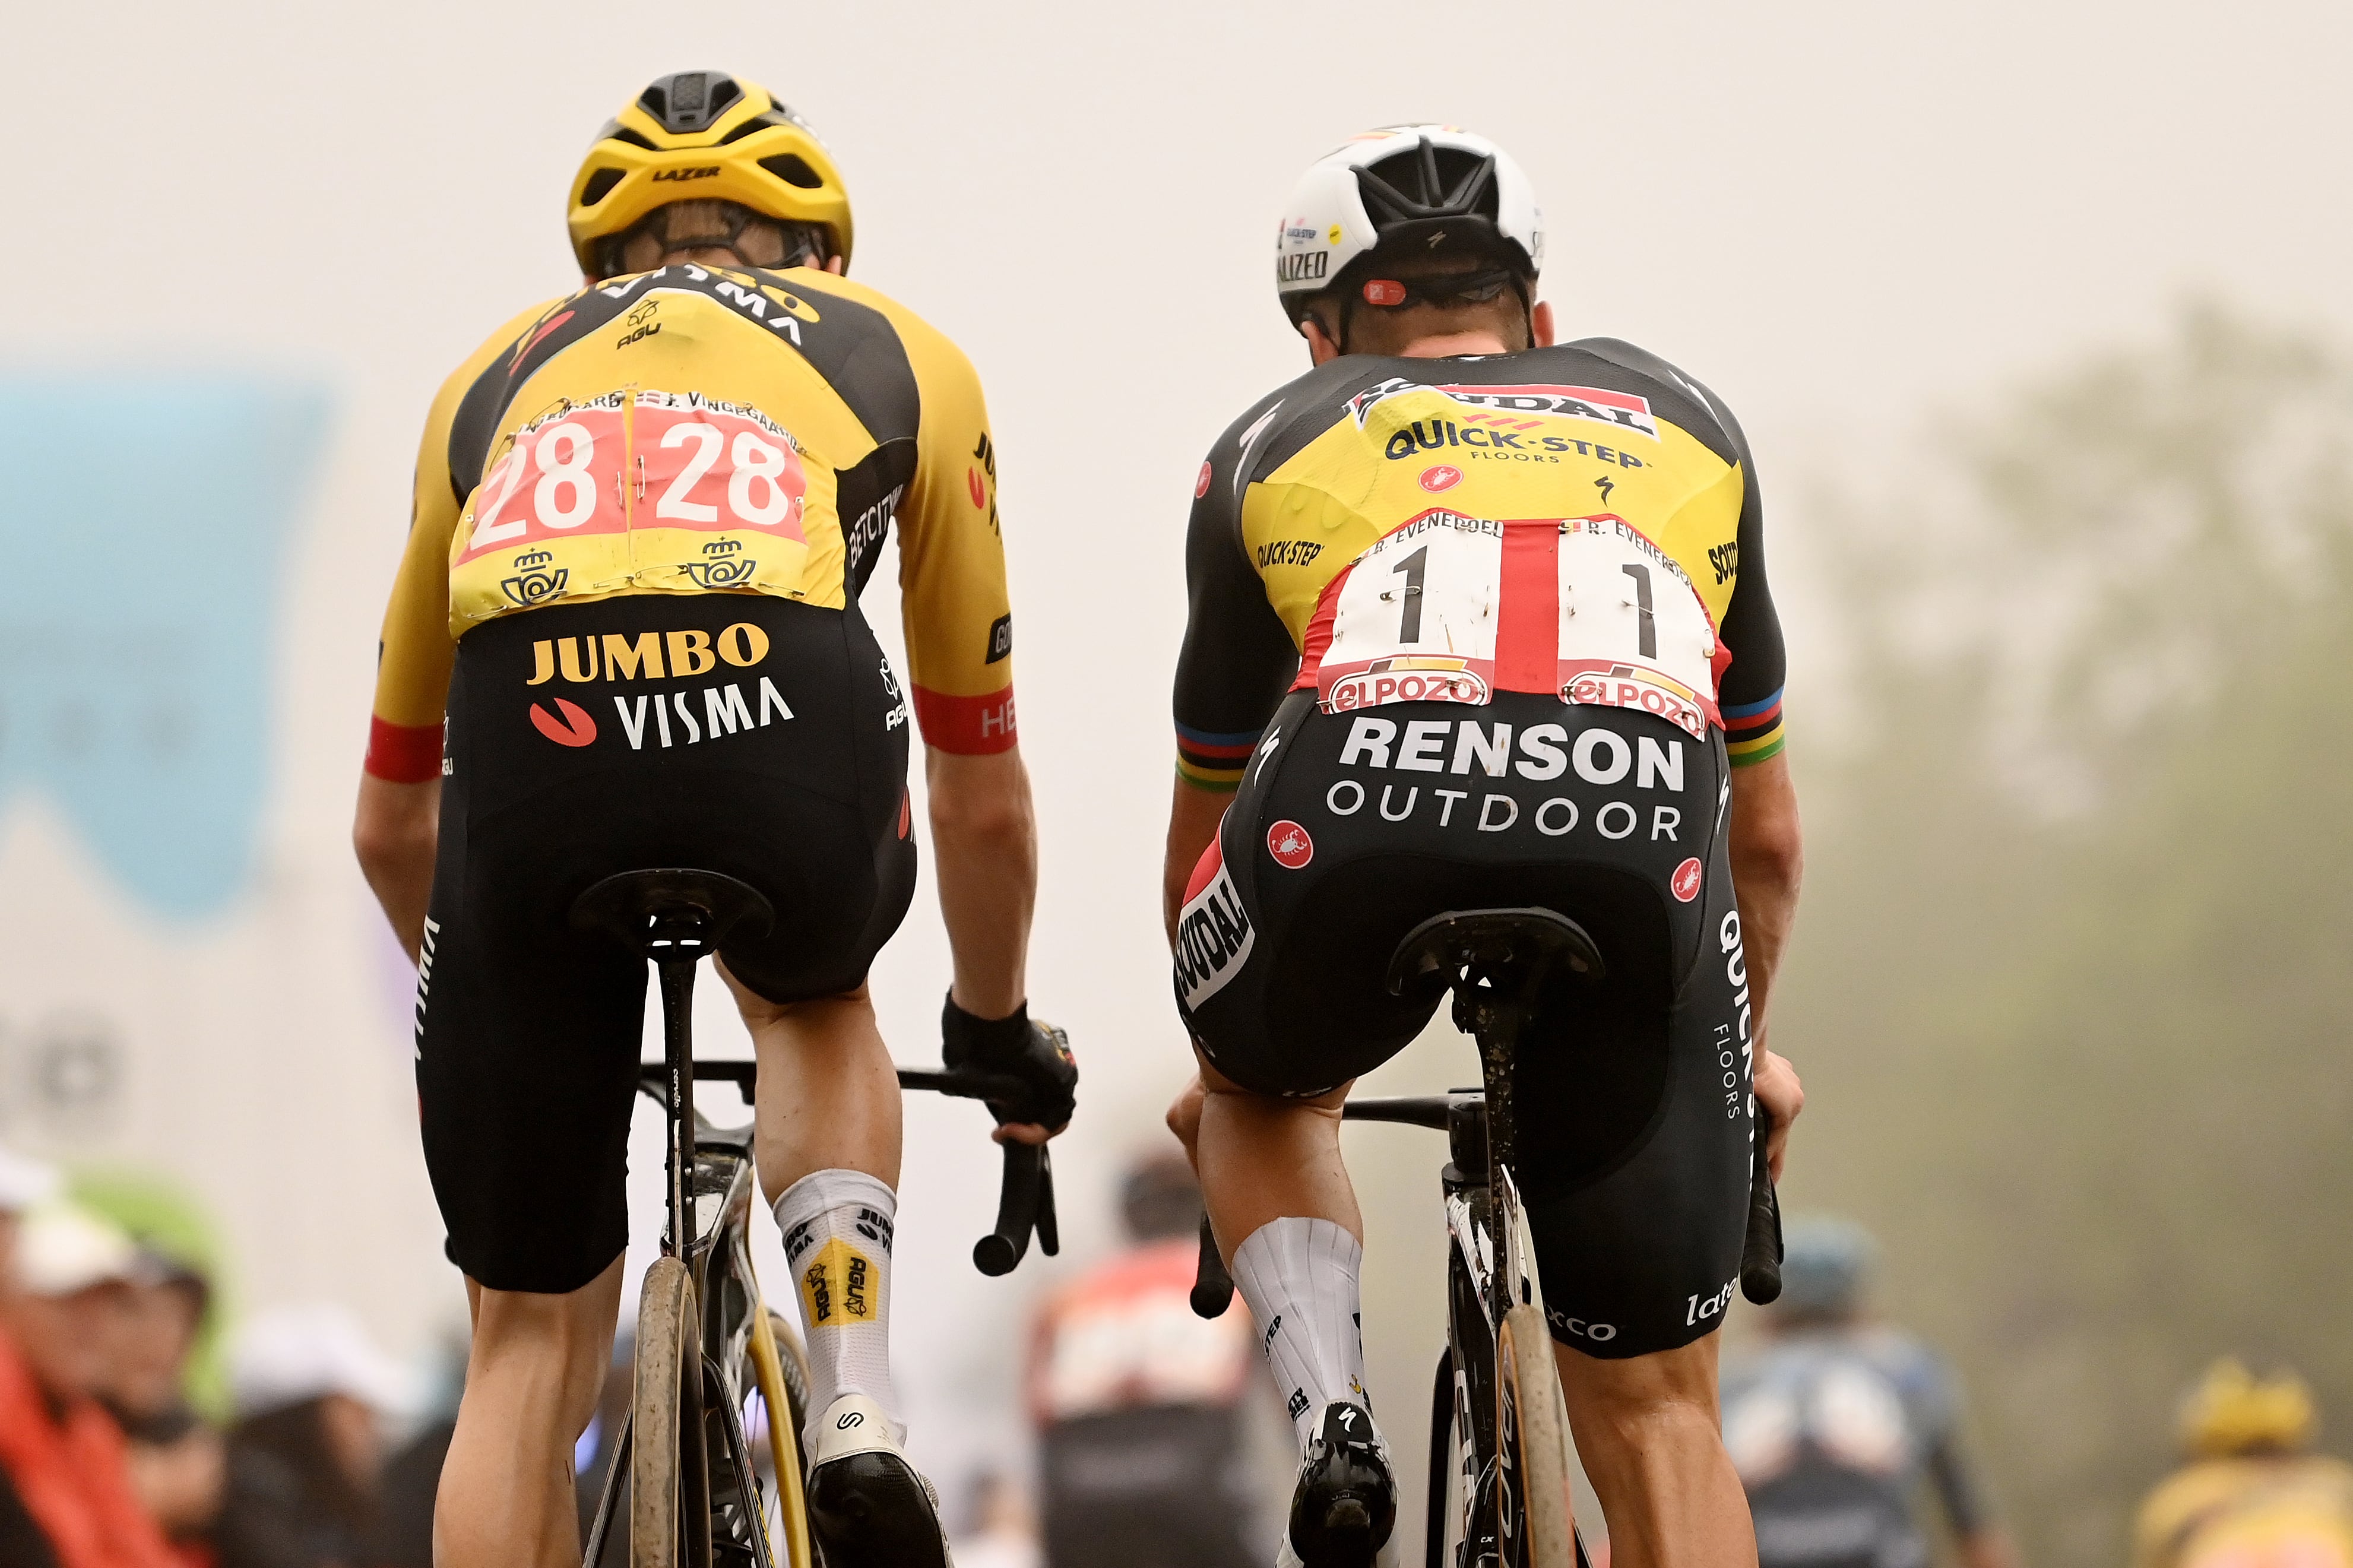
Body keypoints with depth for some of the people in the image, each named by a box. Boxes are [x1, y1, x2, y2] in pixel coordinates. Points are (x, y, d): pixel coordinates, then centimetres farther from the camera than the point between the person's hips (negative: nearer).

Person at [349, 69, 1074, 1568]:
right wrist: (1000, 1027, 57)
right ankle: (856, 1410, 15)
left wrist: (482, 1003, 60)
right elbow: (984, 797, 40)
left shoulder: (501, 374, 36)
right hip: (792, 743, 0)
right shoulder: (900, 357, 32)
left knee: (533, 1335, 14)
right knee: (817, 1000, 36)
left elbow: (391, 819, 43)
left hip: (530, 753, 1)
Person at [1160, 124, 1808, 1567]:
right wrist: (1747, 1050, 63)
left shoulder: (1274, 446, 33)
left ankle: (1330, 1412, 10)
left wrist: (1217, 1072, 62)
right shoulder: (1682, 424, 37)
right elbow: (1768, 834, 46)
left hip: (1360, 804, 0)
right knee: (1657, 1417, 12)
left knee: (1267, 1096, 35)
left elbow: (1205, 819, 45)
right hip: (1637, 831, 0)